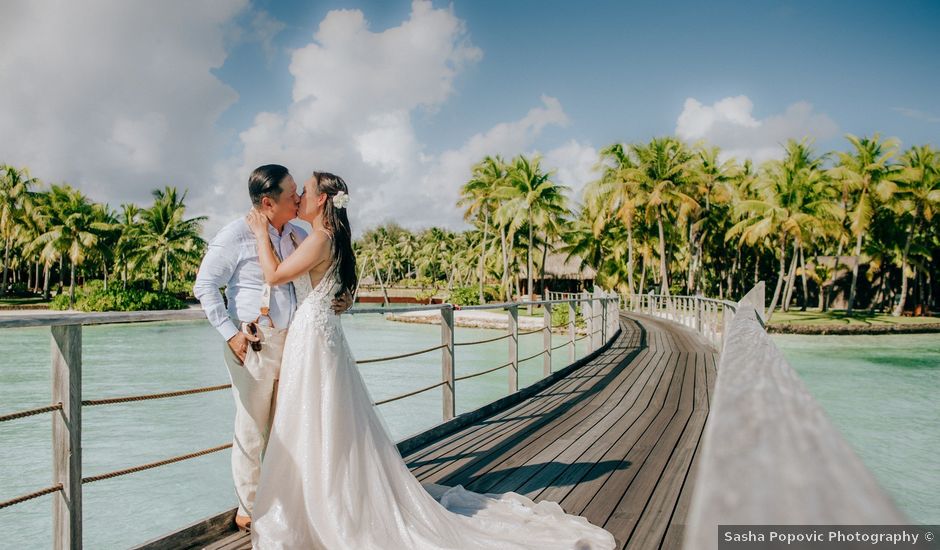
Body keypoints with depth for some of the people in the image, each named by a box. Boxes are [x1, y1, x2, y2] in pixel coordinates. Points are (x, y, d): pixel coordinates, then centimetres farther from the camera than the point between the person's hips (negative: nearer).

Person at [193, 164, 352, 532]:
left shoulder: (297, 236, 9)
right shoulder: (237, 234, -8)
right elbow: (205, 284, -7)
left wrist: (344, 297, 0)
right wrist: (229, 333, -13)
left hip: (292, 342, 6)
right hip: (252, 346, -5)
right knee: (252, 431, 5)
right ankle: (248, 510, 21)